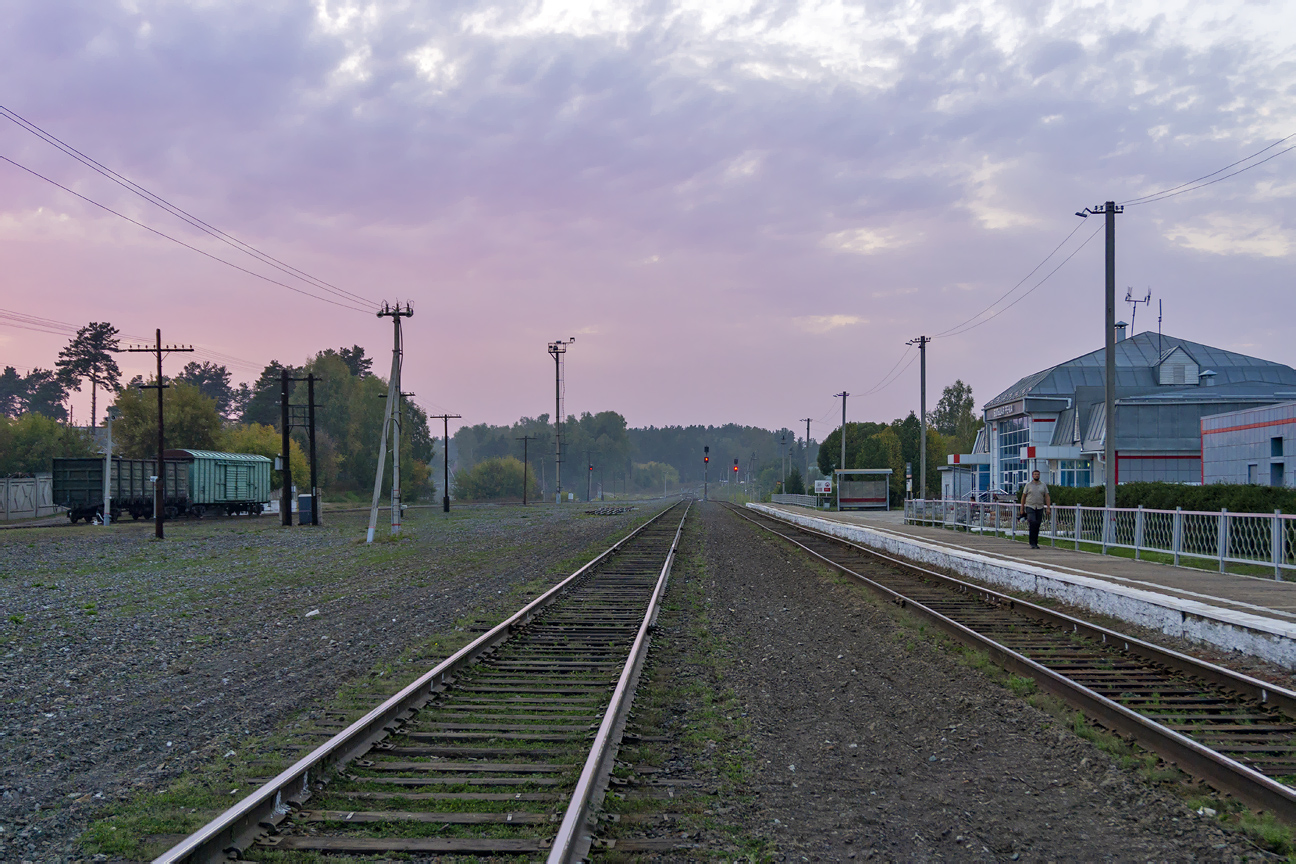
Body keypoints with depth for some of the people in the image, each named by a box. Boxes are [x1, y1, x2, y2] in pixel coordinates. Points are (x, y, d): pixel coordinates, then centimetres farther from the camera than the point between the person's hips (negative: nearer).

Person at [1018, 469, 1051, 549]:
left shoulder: (1043, 486, 9)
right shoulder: (1028, 485, 4)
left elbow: (1047, 497, 6)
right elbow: (1023, 497, 7)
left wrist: (1048, 508, -5)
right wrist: (1022, 509, 4)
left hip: (1040, 508, 3)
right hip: (1030, 507, -3)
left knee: (1037, 526, 5)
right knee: (1033, 524, -19)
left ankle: (1035, 543, 14)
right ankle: (1032, 543, -18)